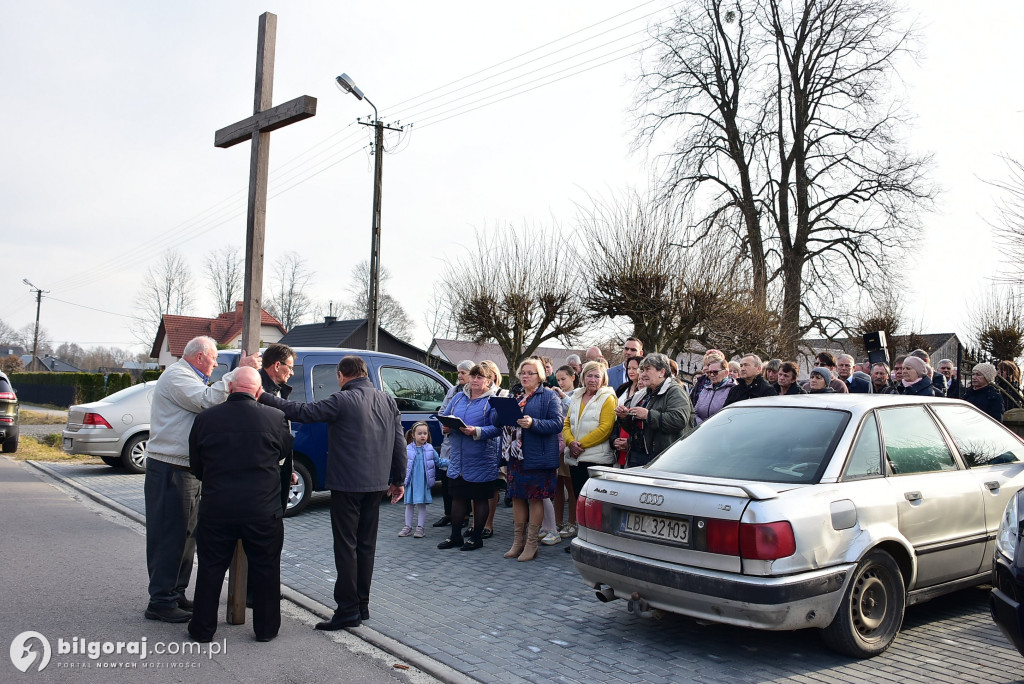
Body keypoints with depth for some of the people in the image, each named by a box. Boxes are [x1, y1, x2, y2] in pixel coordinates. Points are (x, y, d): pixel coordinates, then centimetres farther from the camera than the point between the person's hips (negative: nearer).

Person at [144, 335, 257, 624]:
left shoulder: (189, 377, 23)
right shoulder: (176, 375, -11)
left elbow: (207, 404, 18)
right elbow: (207, 400, -25)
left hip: (187, 470, 11)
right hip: (169, 470, -11)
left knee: (186, 535, 15)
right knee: (169, 536, -6)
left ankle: (176, 594, 24)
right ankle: (161, 601, 1)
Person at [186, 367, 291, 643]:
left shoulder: (205, 418, -4)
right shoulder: (276, 418, -9)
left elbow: (195, 466, 8)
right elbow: (285, 451, 9)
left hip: (216, 509, 1)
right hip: (264, 510, -1)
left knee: (211, 568, 14)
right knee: (265, 568, 13)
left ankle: (202, 628, 24)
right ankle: (266, 627, 22)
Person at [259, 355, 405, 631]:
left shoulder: (343, 400, -13)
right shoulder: (388, 400, 7)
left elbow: (302, 412, -16)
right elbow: (399, 442, 10)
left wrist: (264, 397, -10)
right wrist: (398, 479, 17)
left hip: (347, 484, -7)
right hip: (376, 484, 7)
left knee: (346, 546, -1)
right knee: (366, 545, 14)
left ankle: (348, 610, 0)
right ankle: (362, 606, 21)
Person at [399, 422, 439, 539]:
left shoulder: (430, 449, -1)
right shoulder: (408, 449, -2)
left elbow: (438, 461, 6)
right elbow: (402, 463, 4)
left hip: (424, 482, -1)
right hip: (411, 481, 1)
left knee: (422, 505, 4)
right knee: (409, 504, 9)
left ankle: (420, 528, 12)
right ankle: (408, 527, 20)